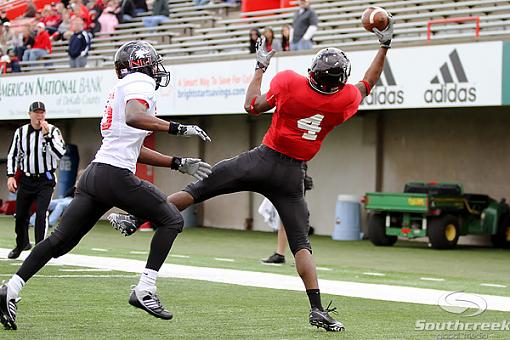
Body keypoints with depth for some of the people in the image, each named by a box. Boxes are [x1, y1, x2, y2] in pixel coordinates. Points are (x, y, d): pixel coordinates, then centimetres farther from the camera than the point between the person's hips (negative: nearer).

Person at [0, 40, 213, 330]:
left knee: (62, 240, 10)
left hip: (94, 174, 9)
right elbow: (133, 118, -25)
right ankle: (145, 291, -5)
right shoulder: (141, 83, -2)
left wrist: (179, 164, 27)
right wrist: (177, 128, -23)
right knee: (172, 220, 2)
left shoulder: (122, 89, 25)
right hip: (115, 175, -9)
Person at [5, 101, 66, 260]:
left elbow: (59, 154, -19)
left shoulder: (53, 131, -7)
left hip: (45, 180, -3)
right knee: (20, 215, 10)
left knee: (41, 214, -16)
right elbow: (13, 155, 9)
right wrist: (10, 176, -1)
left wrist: (47, 135, -25)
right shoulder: (21, 132, 2)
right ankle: (22, 244, 34)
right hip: (25, 179, 3)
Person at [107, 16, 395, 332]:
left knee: (200, 189, 5)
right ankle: (318, 309, -6)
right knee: (301, 243, 5)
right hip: (292, 175, 1)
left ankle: (136, 219, 1)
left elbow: (253, 106, 7)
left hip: (262, 160, -1)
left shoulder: (289, 83, -10)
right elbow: (368, 84, 19)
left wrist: (261, 67, 20)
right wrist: (385, 45, 26)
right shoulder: (345, 99, -5)